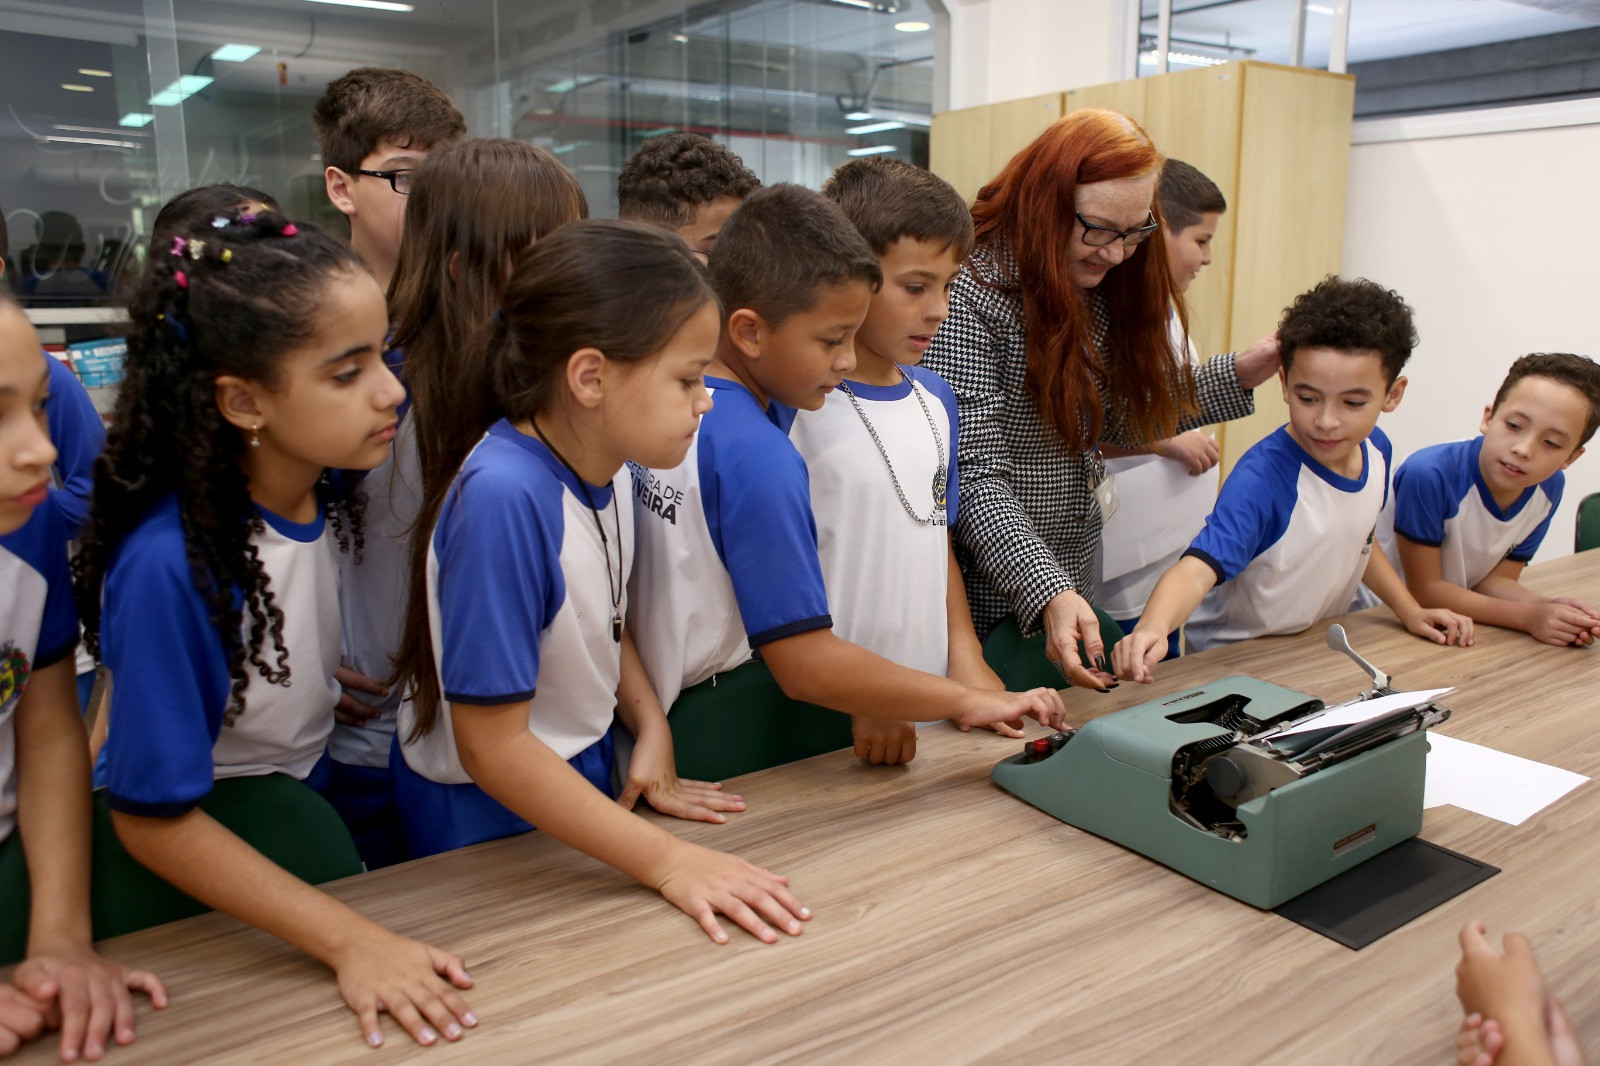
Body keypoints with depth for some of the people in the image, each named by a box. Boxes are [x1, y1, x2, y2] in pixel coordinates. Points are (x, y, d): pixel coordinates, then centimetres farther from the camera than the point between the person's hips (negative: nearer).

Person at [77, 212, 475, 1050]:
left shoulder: (326, 497, -13)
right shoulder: (169, 566, -29)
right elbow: (154, 819, -22)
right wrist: (350, 939, -25)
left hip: (307, 792, 6)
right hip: (193, 857, -5)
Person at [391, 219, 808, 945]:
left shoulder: (605, 461, -9)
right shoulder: (502, 497, -31)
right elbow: (494, 748, -27)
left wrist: (652, 730, -5)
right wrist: (667, 860, -26)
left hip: (582, 780, 7)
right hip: (491, 815, -7)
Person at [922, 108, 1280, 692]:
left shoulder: (1100, 291, 4)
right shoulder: (972, 297, -21)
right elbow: (975, 477, -24)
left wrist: (1238, 375, 4)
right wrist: (1048, 594, -33)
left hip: (1072, 589, 7)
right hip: (992, 600, -7)